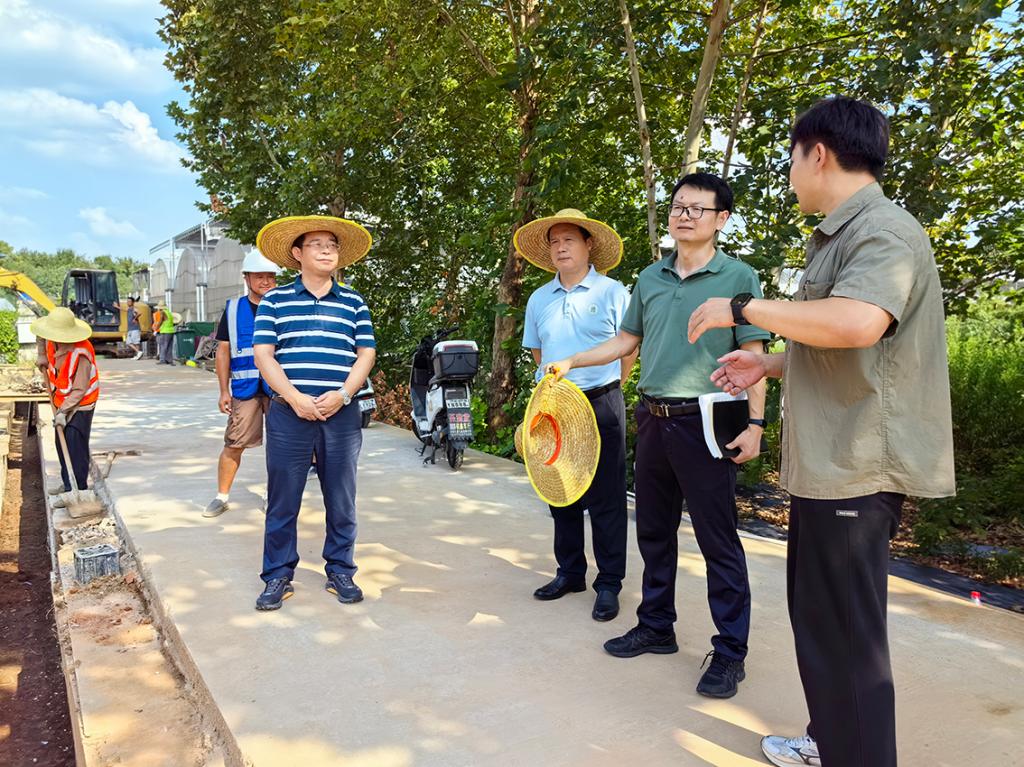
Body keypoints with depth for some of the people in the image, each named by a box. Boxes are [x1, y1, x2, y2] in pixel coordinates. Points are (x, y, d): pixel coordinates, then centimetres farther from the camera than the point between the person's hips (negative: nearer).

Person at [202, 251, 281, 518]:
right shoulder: (233, 309, 7)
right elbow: (223, 351, 9)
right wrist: (224, 391, 3)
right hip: (244, 388, 1)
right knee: (233, 444, 1)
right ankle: (222, 496, 17)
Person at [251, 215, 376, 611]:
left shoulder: (353, 302, 10)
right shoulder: (275, 300, 5)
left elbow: (366, 354, 7)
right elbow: (263, 355, -1)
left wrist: (342, 394, -10)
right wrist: (296, 398, -13)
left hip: (342, 414, 2)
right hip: (289, 414, -1)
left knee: (341, 499, 8)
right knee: (282, 500, 5)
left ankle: (340, 571, 22)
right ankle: (278, 576, 17)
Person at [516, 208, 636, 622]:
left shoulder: (612, 292, -2)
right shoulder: (539, 299, 10)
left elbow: (630, 350, 1)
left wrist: (604, 389, 2)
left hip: (601, 405, -4)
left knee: (606, 498, 0)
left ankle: (609, 584, 10)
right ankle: (570, 572, 26)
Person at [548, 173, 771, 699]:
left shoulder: (738, 277, -4)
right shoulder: (650, 277, 11)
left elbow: (752, 356, -7)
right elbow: (627, 340, 19)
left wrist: (755, 423, -14)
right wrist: (572, 362, 15)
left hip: (706, 424, -6)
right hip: (653, 419, 6)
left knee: (718, 541, 1)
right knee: (654, 532, 15)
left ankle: (730, 653, 14)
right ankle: (656, 628, 31)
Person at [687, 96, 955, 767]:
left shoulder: (884, 230, -15)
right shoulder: (841, 236, 17)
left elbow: (857, 323, -34)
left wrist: (744, 309, -23)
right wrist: (770, 364, 19)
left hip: (857, 466, -11)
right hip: (827, 462, 11)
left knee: (843, 632, 0)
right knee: (817, 613, 21)